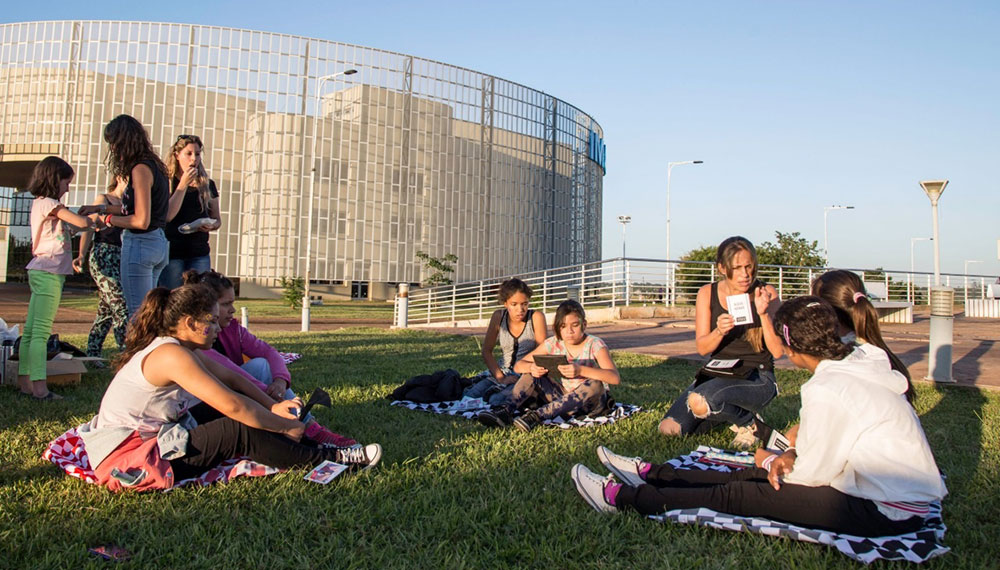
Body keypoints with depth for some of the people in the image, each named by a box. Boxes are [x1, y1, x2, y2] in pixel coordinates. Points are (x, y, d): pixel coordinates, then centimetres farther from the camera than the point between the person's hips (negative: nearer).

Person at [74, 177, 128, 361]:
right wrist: (82, 255, -11)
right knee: (121, 307, -14)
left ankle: (92, 355, 13)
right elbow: (89, 229, -2)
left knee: (106, 311, 6)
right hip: (103, 255, -6)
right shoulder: (103, 199, 6)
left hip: (121, 258, 6)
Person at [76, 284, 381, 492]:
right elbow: (233, 406, -27)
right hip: (125, 461, -10)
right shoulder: (172, 355, -24)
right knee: (237, 430, -19)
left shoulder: (177, 347, 6)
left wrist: (272, 407, 0)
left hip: (146, 439, 10)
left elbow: (232, 378, 11)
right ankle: (329, 458, -9)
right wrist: (285, 426, -16)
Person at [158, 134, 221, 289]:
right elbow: (167, 216, -14)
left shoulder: (207, 185, 11)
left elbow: (217, 219, 18)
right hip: (172, 253, -3)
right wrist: (183, 184, -12)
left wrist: (211, 226, -6)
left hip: (200, 254, 3)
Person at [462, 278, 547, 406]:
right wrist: (501, 378, -11)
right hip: (503, 371, 4)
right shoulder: (499, 317, -3)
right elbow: (486, 351, -1)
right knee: (469, 396, -17)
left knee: (496, 400, -30)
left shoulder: (536, 317, -12)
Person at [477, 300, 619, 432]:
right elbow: (518, 365, -4)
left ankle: (538, 415, -43)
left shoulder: (595, 345, -14)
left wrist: (581, 370, -43)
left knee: (594, 385, -36)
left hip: (590, 401, -3)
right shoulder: (553, 344, -4)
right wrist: (531, 368, -29)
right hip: (562, 398, 4)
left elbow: (615, 377, -29)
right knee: (532, 373, -12)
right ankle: (506, 411, -33)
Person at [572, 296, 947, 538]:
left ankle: (620, 497, 3)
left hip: (886, 513, -9)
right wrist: (793, 455, 0)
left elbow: (814, 473, -17)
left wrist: (773, 460, 2)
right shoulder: (864, 359, 3)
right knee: (753, 475, 13)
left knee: (737, 495, -6)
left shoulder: (825, 390, -26)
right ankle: (650, 475, 23)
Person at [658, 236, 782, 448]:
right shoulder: (707, 294, 1)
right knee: (668, 428, -10)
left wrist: (764, 314, -25)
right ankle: (728, 413, 15)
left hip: (757, 377, -4)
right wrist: (719, 331, -23)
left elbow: (777, 351, -12)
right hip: (717, 373, 5)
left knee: (700, 401, -34)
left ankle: (749, 423, -2)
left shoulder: (766, 294, -7)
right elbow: (702, 347, -2)